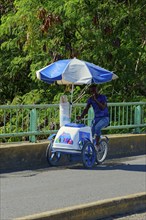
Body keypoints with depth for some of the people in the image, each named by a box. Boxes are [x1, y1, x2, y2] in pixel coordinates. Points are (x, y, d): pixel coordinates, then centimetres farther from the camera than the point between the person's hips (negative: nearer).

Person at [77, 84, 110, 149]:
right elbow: (86, 109, -5)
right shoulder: (90, 99, 3)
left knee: (97, 127, -34)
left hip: (105, 118, -5)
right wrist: (81, 116, -24)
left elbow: (102, 108, -25)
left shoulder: (103, 97, -11)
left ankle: (97, 145, -25)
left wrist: (95, 100, -32)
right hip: (96, 118, 5)